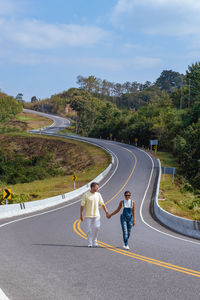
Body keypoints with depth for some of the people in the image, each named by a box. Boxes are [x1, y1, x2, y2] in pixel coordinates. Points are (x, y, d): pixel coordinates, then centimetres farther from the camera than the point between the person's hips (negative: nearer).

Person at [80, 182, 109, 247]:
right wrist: (81, 215, -8)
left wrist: (106, 212, 7)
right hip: (88, 215, -3)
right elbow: (82, 205, -5)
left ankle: (94, 242, 13)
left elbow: (102, 204, 10)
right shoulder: (86, 195, -7)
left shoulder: (98, 194, 5)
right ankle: (90, 243, 8)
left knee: (97, 228, -5)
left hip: (96, 215, 3)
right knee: (89, 230, 0)